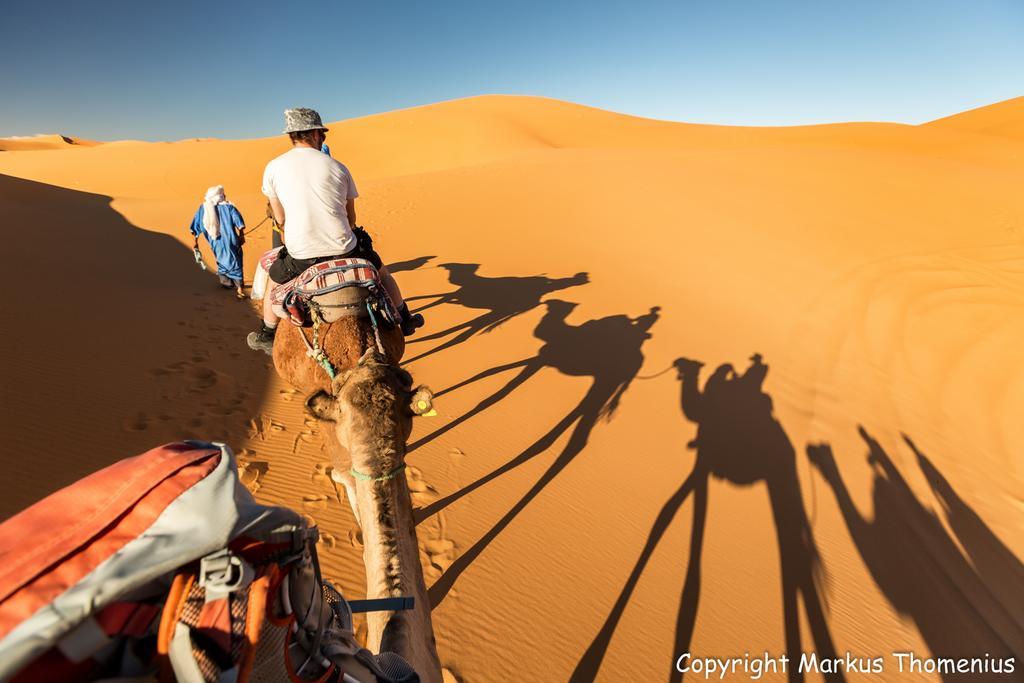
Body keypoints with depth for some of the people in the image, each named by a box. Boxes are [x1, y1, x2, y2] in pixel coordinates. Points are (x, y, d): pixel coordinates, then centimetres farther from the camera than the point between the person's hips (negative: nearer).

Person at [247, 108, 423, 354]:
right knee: (382, 273, 27)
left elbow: (281, 219, 10)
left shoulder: (273, 168, 2)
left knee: (274, 282, 30)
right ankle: (404, 320, 37)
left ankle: (266, 336, 41)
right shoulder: (338, 167, 3)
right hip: (345, 249, 0)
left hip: (301, 254, 1)